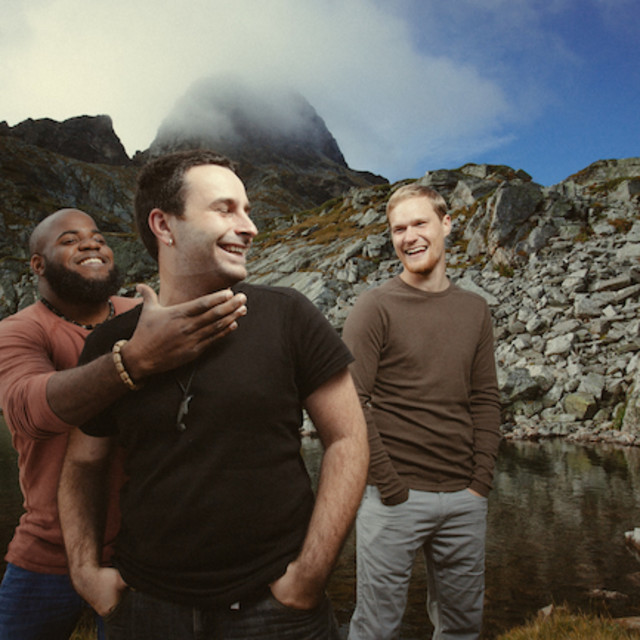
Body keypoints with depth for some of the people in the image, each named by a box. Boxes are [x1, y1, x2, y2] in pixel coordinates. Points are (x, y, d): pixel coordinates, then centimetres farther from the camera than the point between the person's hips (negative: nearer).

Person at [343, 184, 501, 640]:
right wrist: (389, 486, -12)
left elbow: (485, 401, 9)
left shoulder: (475, 310, 8)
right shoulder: (376, 307, -6)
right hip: (395, 499, -4)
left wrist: (481, 481, 0)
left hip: (465, 500, 5)